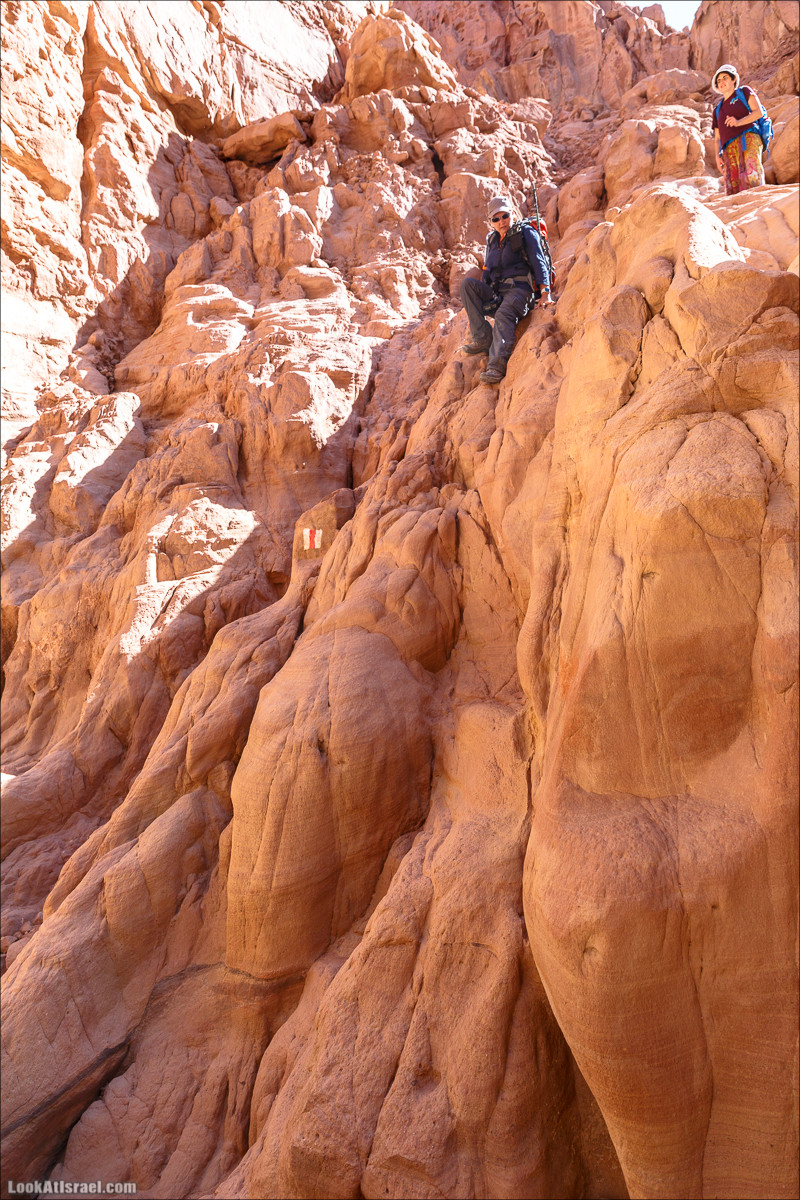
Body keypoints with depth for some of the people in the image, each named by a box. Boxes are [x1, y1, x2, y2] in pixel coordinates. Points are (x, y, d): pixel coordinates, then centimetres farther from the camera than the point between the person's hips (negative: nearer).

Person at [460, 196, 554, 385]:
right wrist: (482, 297, 9)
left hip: (520, 288, -6)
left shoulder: (526, 233, 5)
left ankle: (497, 366, -55)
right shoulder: (492, 240, 23)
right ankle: (482, 338, -26)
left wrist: (545, 293, -17)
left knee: (503, 314, -38)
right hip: (497, 293, 6)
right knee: (467, 283, -19)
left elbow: (539, 262, -5)